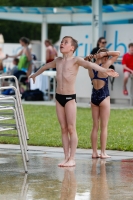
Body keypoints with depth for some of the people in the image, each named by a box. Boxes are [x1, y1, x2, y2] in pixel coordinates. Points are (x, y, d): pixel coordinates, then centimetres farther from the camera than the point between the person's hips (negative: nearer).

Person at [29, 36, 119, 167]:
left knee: (71, 128, -5)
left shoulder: (75, 60, -7)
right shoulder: (58, 61, 11)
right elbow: (45, 67, 31)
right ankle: (66, 157, 8)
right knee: (63, 128, 6)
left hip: (70, 97, -6)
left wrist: (104, 70, -44)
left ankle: (72, 159, -3)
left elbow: (89, 64, -27)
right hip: (58, 97, 6)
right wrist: (34, 75, 48)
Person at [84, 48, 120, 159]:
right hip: (104, 97, -5)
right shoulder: (105, 66, -13)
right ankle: (103, 153, 0)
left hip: (94, 97, 5)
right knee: (104, 127, 1)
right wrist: (105, 53, -9)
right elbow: (117, 53, -7)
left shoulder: (90, 67, 0)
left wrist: (91, 57, 5)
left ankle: (94, 152, 9)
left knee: (95, 126, 9)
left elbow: (85, 60, 24)